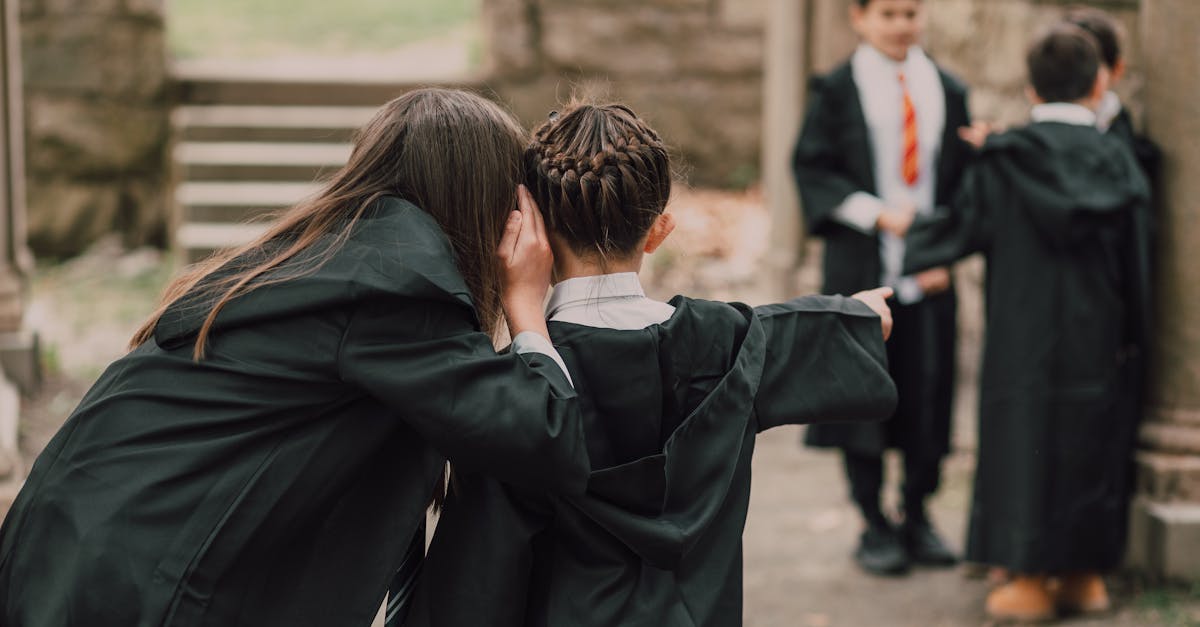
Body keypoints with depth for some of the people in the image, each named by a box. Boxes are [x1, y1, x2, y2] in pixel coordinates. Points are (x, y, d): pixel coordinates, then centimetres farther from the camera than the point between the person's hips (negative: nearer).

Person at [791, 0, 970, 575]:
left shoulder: (947, 92, 8)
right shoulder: (837, 91, -1)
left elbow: (965, 179, 8)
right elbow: (811, 167, -5)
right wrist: (878, 214, -16)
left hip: (929, 269, 3)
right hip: (861, 264, -3)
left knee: (928, 392, 5)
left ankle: (918, 517, 20)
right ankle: (874, 526, 14)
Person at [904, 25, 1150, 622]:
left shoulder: (1004, 160, -9)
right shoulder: (1117, 162, -2)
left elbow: (960, 229, 0)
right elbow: (1134, 265, 1)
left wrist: (905, 229, 19)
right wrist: (1130, 344, 10)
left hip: (1026, 342, -2)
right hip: (1098, 345, 2)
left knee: (1027, 444, 5)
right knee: (1091, 445, 12)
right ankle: (1087, 574, 18)